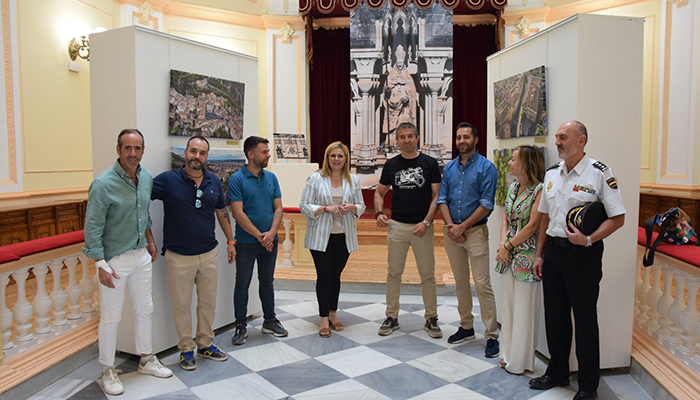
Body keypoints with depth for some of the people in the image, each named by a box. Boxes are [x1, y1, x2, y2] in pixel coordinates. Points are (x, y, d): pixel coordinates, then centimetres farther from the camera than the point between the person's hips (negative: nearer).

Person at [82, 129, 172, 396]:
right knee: (110, 317, 5)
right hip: (115, 259, -7)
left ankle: (146, 360, 33)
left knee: (144, 309, 16)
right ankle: (108, 371, 23)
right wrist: (101, 265, -19)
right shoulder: (103, 184, -19)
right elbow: (92, 228, -17)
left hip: (141, 255, 7)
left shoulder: (147, 178, 2)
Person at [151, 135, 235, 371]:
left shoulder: (214, 182, 4)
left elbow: (222, 212, 14)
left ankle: (205, 344, 32)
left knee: (208, 301, 15)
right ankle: (186, 349, 25)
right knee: (182, 305, 8)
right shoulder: (168, 180, -10)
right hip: (178, 256, -4)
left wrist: (230, 241, 16)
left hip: (209, 254, 4)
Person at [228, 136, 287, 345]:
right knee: (242, 283, 5)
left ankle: (270, 320, 28)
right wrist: (259, 236, -13)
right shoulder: (237, 179, -9)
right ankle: (240, 326, 18)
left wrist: (271, 233, -10)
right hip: (246, 242, -4)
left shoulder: (271, 177, 6)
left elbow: (278, 208, 5)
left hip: (270, 241, 5)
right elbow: (238, 213, -14)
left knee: (267, 281, 15)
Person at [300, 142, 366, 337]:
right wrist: (326, 208, -18)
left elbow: (361, 206, 11)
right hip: (321, 236, -3)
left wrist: (352, 207, -12)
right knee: (324, 275, -2)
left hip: (343, 236, 3)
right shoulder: (315, 178, -2)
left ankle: (333, 313, 26)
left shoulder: (353, 180, 7)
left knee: (336, 275, 12)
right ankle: (324, 320, 8)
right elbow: (304, 206, -5)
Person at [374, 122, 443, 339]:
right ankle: (391, 317, 18)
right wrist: (379, 213, -5)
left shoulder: (430, 163, 0)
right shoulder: (391, 164, 7)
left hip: (423, 226, -2)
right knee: (394, 272, 6)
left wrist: (426, 222, -13)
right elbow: (379, 192, 14)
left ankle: (431, 318, 17)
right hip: (397, 225, 2)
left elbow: (436, 195, -1)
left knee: (427, 274, 4)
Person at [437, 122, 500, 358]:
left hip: (475, 231, -5)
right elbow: (442, 199, 9)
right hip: (452, 231, 5)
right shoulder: (449, 168, 11)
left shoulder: (486, 167, -5)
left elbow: (486, 205, -11)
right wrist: (450, 225, -7)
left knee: (482, 283, -7)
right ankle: (466, 327, 25)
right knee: (460, 282, 13)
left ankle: (492, 335, 1)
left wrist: (462, 227, -13)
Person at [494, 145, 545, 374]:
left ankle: (520, 361, 16)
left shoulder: (539, 190, -12)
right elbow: (506, 219, 11)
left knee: (524, 309, 3)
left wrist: (508, 246, -11)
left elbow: (532, 226, -15)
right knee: (508, 305, 14)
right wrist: (502, 245, -4)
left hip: (526, 255, -7)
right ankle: (508, 354, 28)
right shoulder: (513, 188, 11)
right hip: (508, 254, 8)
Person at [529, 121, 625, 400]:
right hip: (553, 250, 6)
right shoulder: (551, 174, 10)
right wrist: (539, 254, 14)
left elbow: (617, 218, -10)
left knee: (585, 318, 4)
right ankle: (557, 372, 31)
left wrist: (589, 239, -23)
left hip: (583, 254, -6)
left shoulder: (599, 173, -9)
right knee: (555, 314, 14)